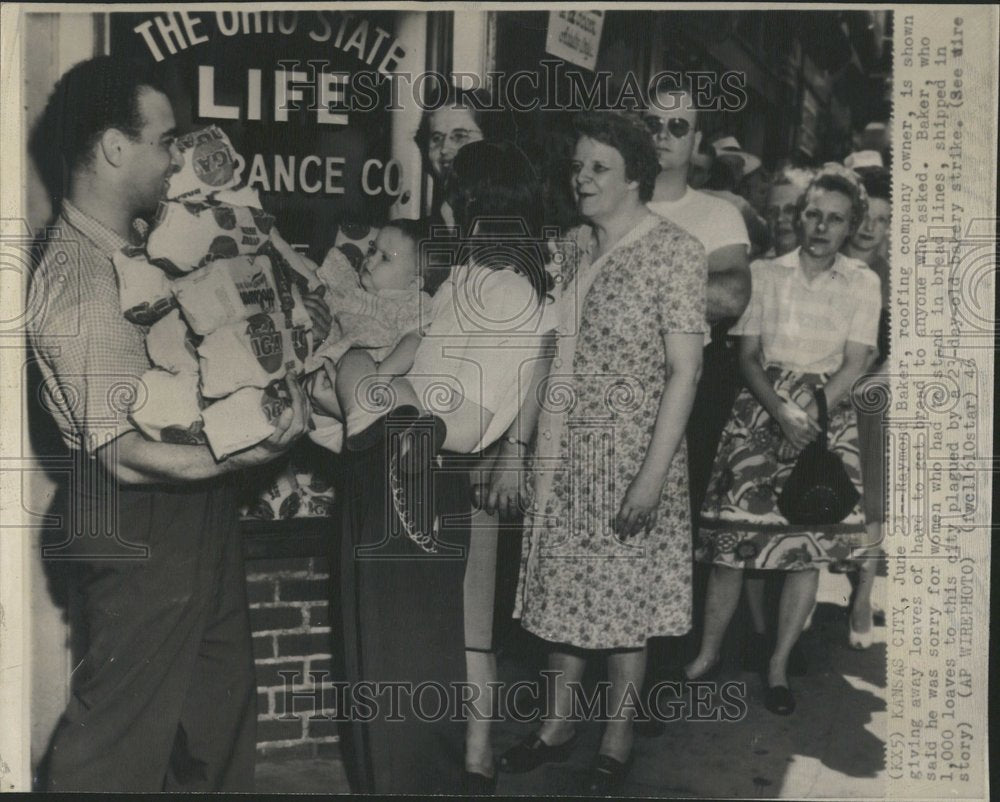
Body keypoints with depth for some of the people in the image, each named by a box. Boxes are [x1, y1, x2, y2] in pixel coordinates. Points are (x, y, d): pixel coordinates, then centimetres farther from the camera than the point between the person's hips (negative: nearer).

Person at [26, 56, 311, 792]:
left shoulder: (140, 246, 7)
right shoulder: (76, 283, -23)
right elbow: (127, 456, -25)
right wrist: (254, 452, -25)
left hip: (201, 510, 9)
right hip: (142, 531, -9)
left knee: (222, 701, 23)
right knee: (122, 730, 6)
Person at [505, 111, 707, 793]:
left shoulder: (676, 251, -10)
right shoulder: (570, 247, 7)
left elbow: (685, 371, -13)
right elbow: (547, 356, 11)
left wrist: (653, 475, -18)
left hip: (631, 452, -5)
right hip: (560, 450, 5)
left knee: (624, 593, 6)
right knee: (561, 582, 13)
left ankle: (619, 738, 23)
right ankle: (560, 722, 30)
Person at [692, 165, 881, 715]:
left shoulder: (862, 283, 4)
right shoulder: (763, 273, 5)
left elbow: (855, 363, -3)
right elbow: (747, 355, 0)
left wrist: (812, 415, -17)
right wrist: (780, 410, -16)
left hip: (827, 415, 1)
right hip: (760, 410, 0)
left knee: (810, 546, 0)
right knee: (732, 538, -3)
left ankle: (778, 666, 13)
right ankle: (708, 654, 13)